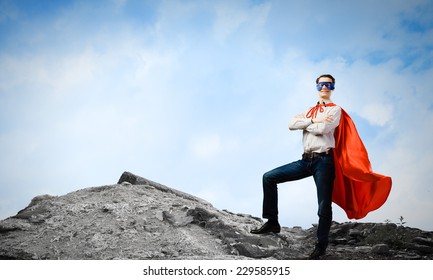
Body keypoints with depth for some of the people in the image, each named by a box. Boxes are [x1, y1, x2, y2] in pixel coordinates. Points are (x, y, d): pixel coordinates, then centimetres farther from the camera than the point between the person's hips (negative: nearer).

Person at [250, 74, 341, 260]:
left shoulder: (335, 109, 4)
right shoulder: (309, 111, 21)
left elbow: (322, 129, -16)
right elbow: (291, 124, 2)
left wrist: (305, 124, 1)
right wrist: (313, 120, -9)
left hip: (323, 160, -6)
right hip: (306, 160, 6)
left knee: (324, 206, -4)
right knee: (269, 177, -2)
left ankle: (320, 246, 9)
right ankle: (272, 222, 3)